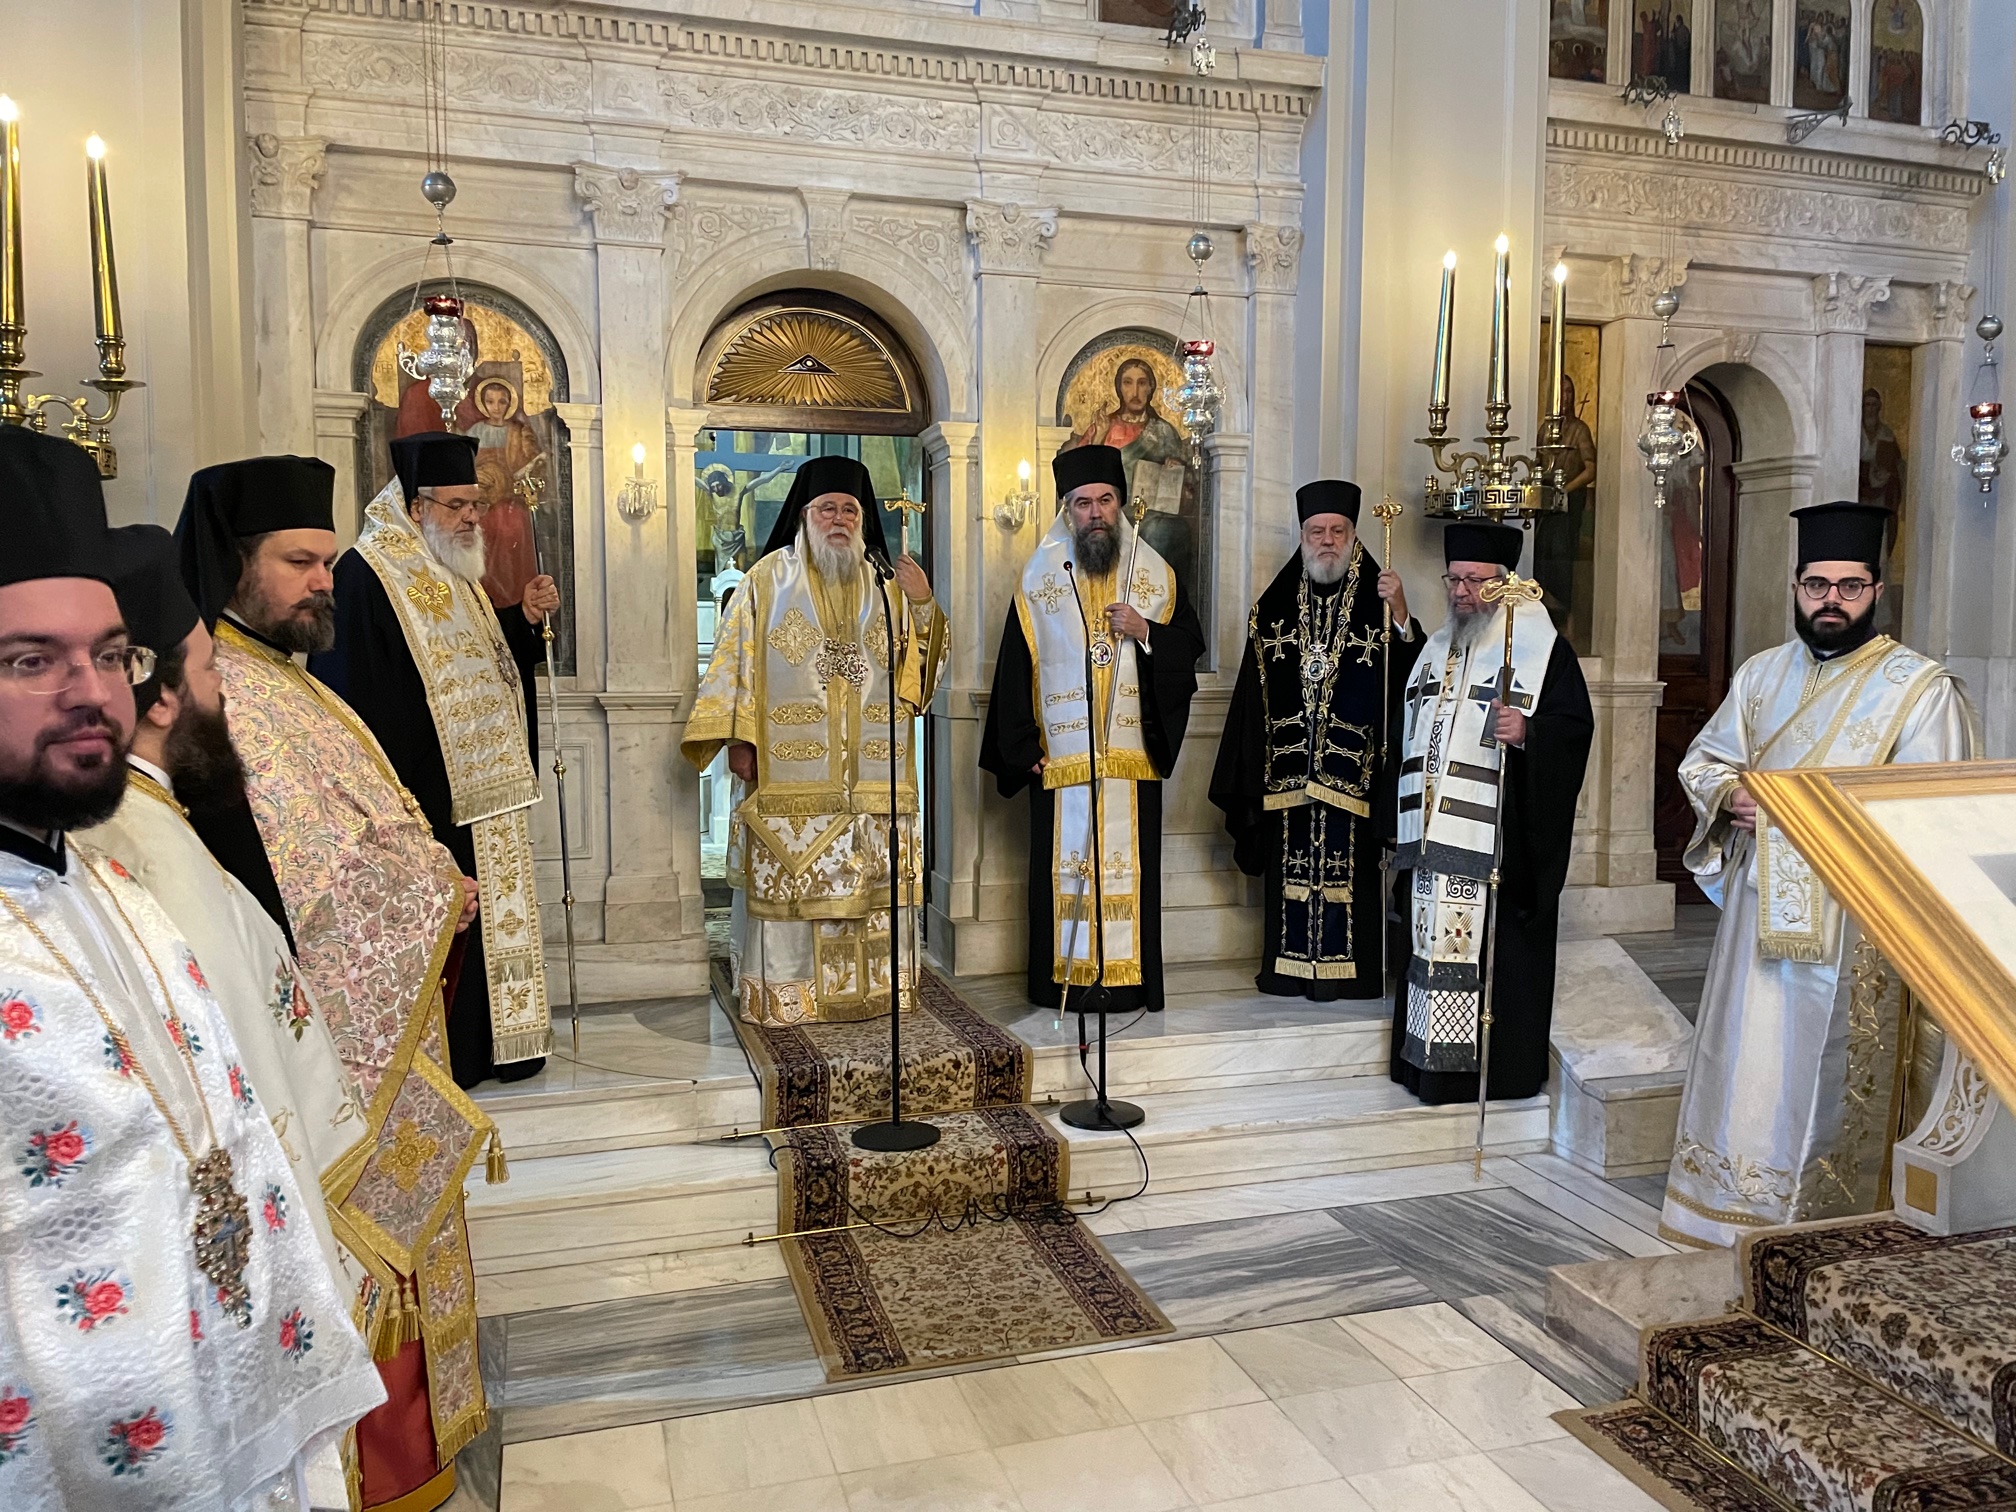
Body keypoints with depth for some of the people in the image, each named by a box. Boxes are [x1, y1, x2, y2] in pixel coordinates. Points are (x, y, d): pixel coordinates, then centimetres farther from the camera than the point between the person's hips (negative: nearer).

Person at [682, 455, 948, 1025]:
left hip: (870, 778, 3)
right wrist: (736, 739, -9)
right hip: (787, 773, -2)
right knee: (785, 885, -1)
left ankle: (870, 988, 16)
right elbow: (735, 660, 1)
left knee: (870, 886, 4)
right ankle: (783, 993, 9)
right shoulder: (769, 578, 5)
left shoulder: (886, 586, 12)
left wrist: (924, 606, -8)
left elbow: (919, 668, 8)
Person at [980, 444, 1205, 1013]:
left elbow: (1191, 643, 9)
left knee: (1129, 867, 2)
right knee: (1064, 867, 1)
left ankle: (1128, 979, 11)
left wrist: (1146, 631, -11)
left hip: (1133, 757, 1)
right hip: (1061, 758, -1)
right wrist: (1025, 747, -4)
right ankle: (1064, 979, 10)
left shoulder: (1155, 575, 9)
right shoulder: (1040, 577, 5)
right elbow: (1015, 669, 2)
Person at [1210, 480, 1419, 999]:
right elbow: (1252, 696, 8)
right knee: (1290, 868, 7)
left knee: (1347, 867, 0)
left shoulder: (1377, 603, 2)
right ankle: (1289, 968, 17)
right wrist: (1248, 777, 4)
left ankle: (1343, 969, 11)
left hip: (1350, 773, -2)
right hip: (1287, 773, 2)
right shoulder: (1275, 607, 9)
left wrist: (1401, 616, -26)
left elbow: (1407, 679, -11)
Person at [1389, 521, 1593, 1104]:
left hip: (1504, 838, -6)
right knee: (1434, 943, 8)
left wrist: (1528, 732, -27)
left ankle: (1499, 1066, 7)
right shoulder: (1437, 648, 18)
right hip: (1434, 837, 6)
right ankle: (1435, 1064, 16)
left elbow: (1576, 726, -10)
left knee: (1497, 948, -4)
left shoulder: (1543, 648, -2)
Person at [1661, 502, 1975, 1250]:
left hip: (1850, 922, -5)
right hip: (1758, 908, 5)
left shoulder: (1921, 688, -6)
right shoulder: (1762, 674, 12)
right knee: (1742, 1065, 12)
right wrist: (1730, 794, -4)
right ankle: (1730, 1221, 26)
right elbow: (1702, 759, 17)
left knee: (1822, 1082, 2)